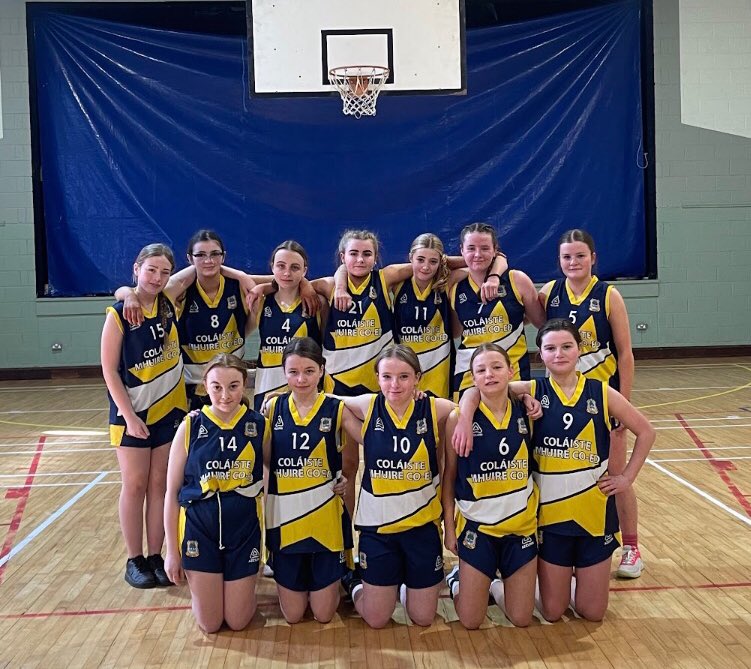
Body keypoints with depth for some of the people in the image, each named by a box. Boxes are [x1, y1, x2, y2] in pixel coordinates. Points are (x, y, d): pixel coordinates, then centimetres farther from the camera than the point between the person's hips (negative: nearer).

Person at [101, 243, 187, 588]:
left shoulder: (170, 305, -1)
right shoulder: (119, 314, -12)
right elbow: (110, 371, -11)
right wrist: (129, 416, -14)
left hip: (169, 408, 4)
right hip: (131, 413, -4)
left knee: (160, 484, 9)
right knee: (135, 485, 5)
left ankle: (156, 557, 19)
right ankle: (134, 561, 17)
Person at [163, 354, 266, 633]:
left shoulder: (259, 426, -6)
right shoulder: (190, 427, -9)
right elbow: (172, 493, -3)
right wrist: (172, 550, -2)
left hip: (244, 530, 1)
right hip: (199, 529, -1)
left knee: (238, 621, 5)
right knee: (209, 624, 5)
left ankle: (241, 584, 37)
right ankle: (200, 586, 36)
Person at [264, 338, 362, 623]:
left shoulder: (337, 410, -7)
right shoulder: (273, 408, -1)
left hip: (325, 514, -1)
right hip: (284, 515, 2)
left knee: (324, 614, 7)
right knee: (292, 615, 11)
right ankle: (303, 579, 43)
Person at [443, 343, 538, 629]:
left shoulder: (526, 413, -3)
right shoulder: (459, 418, -11)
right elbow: (449, 474, -3)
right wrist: (448, 524, -3)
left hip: (522, 524, 3)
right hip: (477, 525, -2)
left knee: (521, 619, 7)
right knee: (470, 621, 3)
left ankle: (496, 585, 37)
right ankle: (457, 580, 33)